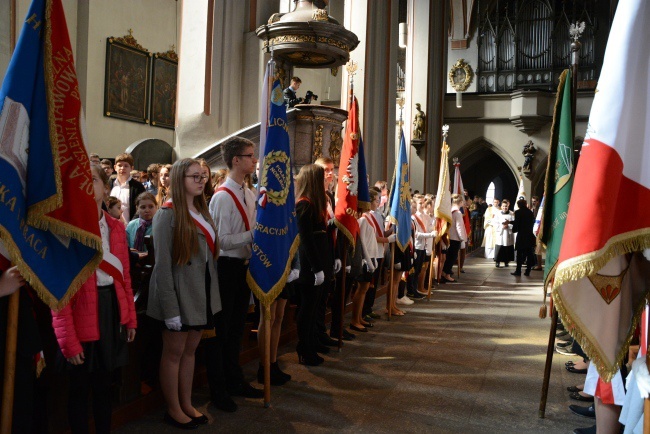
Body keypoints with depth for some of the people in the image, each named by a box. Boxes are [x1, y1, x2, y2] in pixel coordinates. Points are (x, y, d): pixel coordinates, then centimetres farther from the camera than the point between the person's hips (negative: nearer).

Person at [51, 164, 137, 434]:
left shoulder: (116, 227, 7)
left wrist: (130, 317, 8)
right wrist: (68, 339, -17)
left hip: (112, 310, 5)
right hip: (81, 317, -5)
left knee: (104, 384, 18)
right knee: (80, 388, 10)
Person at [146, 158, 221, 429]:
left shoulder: (201, 211, 9)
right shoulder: (168, 214, -13)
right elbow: (163, 264, -16)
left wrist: (211, 293, 8)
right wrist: (170, 306, -19)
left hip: (201, 292, 7)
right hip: (179, 293, -7)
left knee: (190, 350, 15)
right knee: (174, 353, 7)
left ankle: (186, 404, 28)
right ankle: (173, 410, 21)